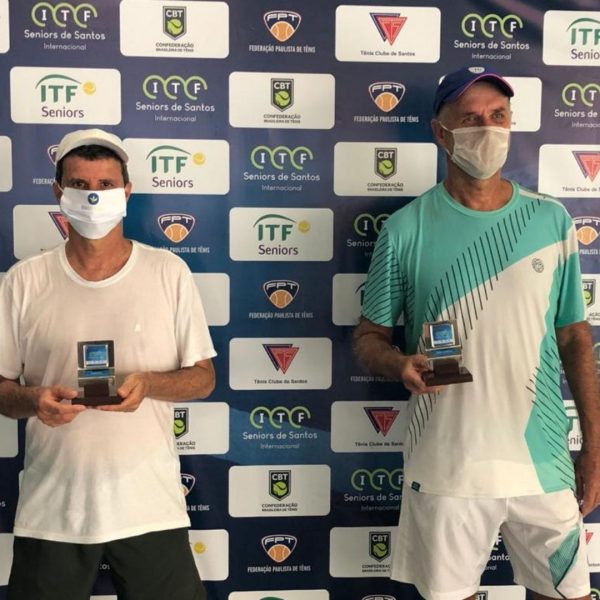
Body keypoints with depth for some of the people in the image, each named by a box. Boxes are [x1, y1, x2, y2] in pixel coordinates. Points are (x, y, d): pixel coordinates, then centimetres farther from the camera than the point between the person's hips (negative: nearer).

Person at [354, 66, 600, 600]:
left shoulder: (551, 221, 1)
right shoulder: (407, 228, -6)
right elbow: (368, 337, 0)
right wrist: (401, 363, -22)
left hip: (543, 461, 2)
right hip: (445, 465, -1)